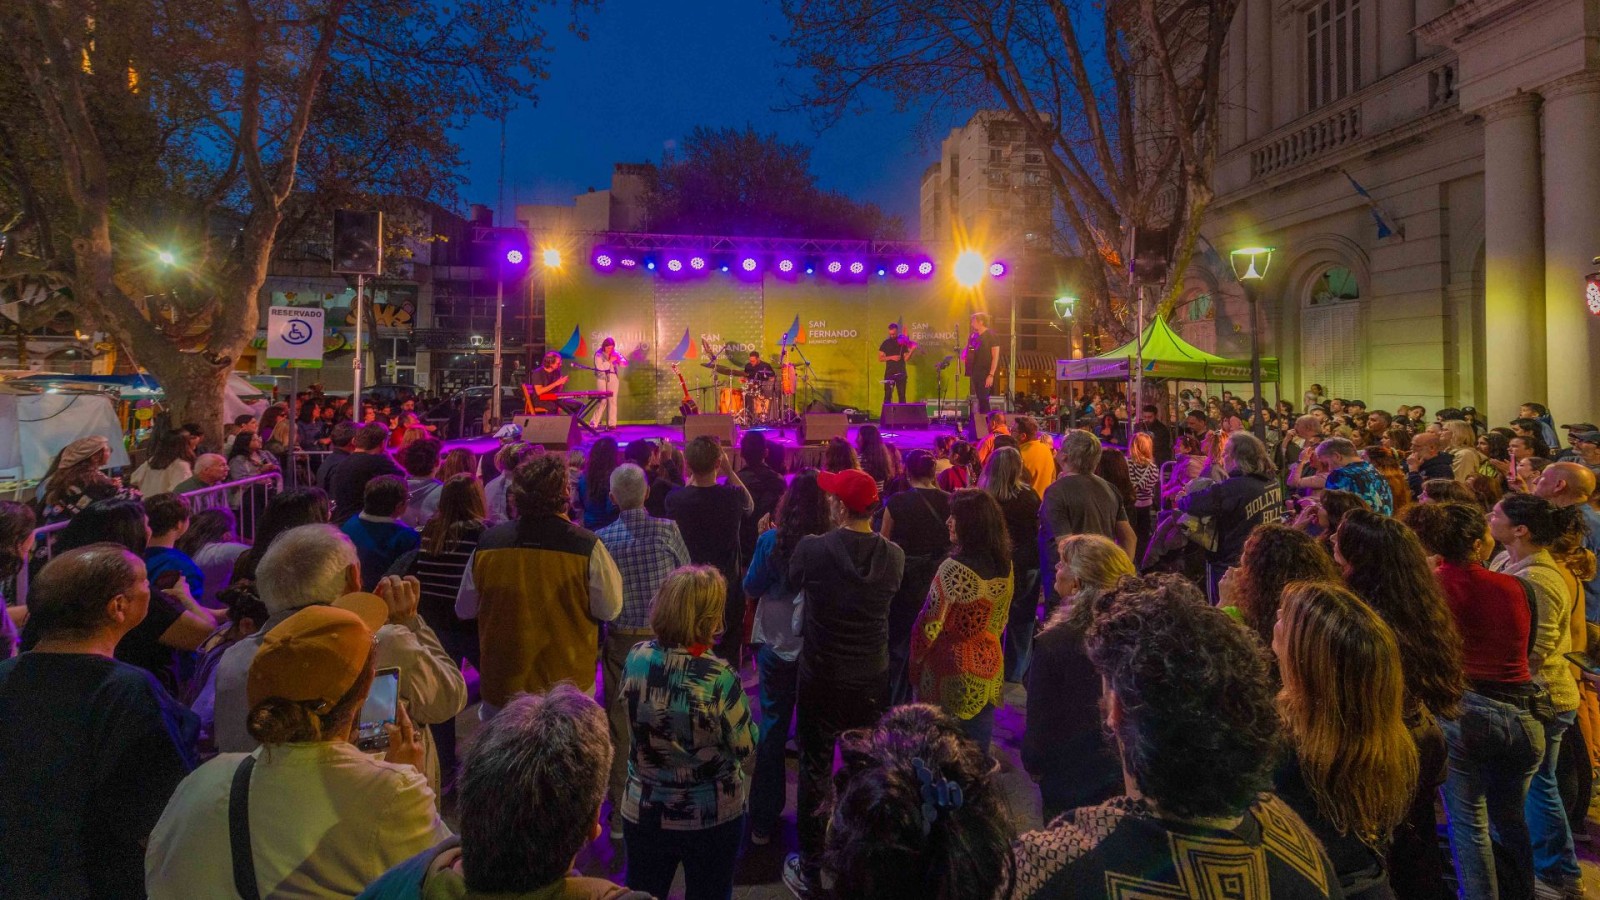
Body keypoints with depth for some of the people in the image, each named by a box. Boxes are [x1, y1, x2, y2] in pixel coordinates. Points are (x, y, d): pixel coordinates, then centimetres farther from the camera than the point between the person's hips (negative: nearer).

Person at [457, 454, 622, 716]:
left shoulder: (488, 542, -7)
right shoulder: (586, 546, -17)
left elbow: (464, 609, 5)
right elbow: (610, 609, -9)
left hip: (500, 683, 3)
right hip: (568, 684, -2)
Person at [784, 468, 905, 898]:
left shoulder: (811, 549, -20)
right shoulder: (894, 555, -12)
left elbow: (794, 579, 0)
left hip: (820, 680, -2)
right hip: (872, 681, 3)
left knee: (815, 771, 13)